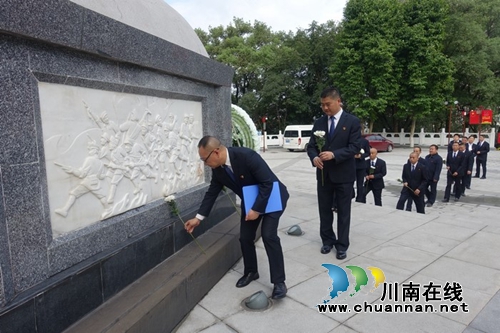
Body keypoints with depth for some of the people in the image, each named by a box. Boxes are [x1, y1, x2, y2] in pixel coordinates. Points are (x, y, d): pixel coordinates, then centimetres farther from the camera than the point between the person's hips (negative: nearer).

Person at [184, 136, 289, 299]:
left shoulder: (246, 156, -34)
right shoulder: (218, 169, -12)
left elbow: (268, 183, -31)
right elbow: (212, 192, 3)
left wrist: (257, 209, -28)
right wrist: (199, 217, 4)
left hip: (272, 197, -6)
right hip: (250, 200, 7)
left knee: (268, 235, -17)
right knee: (245, 237, 4)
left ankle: (279, 281, -3)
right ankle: (251, 272, 27)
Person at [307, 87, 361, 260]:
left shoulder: (352, 121, -6)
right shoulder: (319, 123, 6)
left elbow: (355, 147, -12)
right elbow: (311, 146, 5)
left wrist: (334, 154, -26)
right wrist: (314, 157, -17)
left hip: (343, 174, -4)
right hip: (323, 174, 4)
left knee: (343, 211, 7)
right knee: (324, 210, 12)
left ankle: (342, 245, 20)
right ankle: (327, 240, 29)